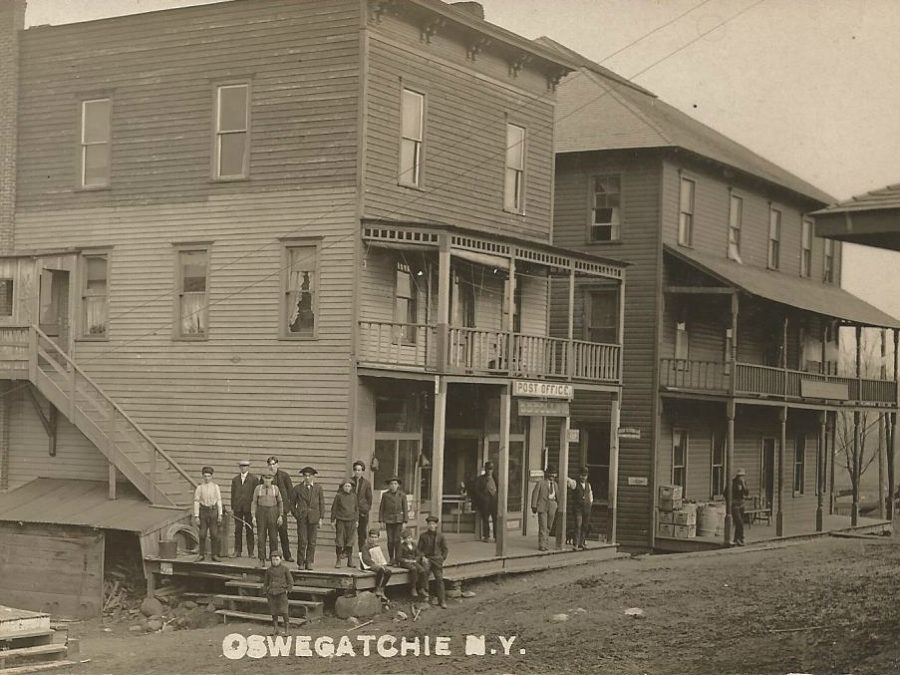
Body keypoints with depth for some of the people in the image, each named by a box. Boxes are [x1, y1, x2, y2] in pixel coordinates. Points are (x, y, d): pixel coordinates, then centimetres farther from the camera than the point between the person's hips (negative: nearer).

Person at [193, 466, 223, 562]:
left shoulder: (215, 487, 2)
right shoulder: (199, 487, -1)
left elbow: (219, 501, 3)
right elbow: (196, 502, -2)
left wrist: (220, 515, -4)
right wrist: (196, 516, -8)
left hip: (213, 511, 0)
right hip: (203, 511, 0)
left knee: (214, 534, -1)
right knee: (202, 535, 1)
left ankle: (214, 555, 6)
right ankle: (202, 555, 10)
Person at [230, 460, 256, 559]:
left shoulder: (254, 479, 3)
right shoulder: (235, 480, 14)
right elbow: (233, 494, 14)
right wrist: (232, 508, 7)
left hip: (249, 507, -3)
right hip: (238, 508, 3)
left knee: (249, 530, -1)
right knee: (238, 530, 3)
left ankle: (251, 552, 3)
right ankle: (237, 551, 7)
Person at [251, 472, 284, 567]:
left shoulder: (275, 489, 1)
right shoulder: (258, 488, 0)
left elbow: (280, 502, 7)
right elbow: (254, 503, 2)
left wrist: (280, 516, -1)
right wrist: (253, 516, -7)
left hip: (273, 513, 0)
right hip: (261, 513, 0)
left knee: (273, 536, 1)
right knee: (261, 537, -2)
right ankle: (262, 560, 3)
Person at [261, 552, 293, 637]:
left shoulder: (285, 569, 0)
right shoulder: (269, 570, 8)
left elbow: (291, 582, 4)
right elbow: (265, 583, 17)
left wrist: (287, 591, -6)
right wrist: (265, 593, 10)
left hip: (282, 593, -3)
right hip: (271, 594, 3)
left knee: (284, 612, -8)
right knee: (274, 612, 5)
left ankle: (287, 630, -3)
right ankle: (275, 630, 14)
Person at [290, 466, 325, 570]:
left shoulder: (318, 488, 7)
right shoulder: (298, 488, 4)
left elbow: (322, 504, 9)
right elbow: (292, 503, 11)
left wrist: (320, 518, 4)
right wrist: (296, 515, 1)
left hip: (314, 518, 1)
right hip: (302, 518, -1)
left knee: (312, 542, 1)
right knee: (302, 542, -5)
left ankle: (309, 562, 8)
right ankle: (301, 563, 3)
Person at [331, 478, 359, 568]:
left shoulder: (353, 496, 9)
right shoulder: (338, 496, 0)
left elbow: (356, 509, 16)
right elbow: (334, 508, 3)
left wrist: (356, 520, 11)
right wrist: (333, 520, 0)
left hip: (351, 521, 3)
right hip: (340, 520, -3)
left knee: (350, 541, 5)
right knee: (339, 541, -3)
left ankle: (350, 561, 12)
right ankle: (338, 560, 4)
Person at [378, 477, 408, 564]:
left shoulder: (402, 495, 1)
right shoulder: (385, 495, 3)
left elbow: (405, 509, 3)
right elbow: (381, 509, 6)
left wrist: (404, 522, -2)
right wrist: (381, 521, 0)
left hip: (398, 520, -1)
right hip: (389, 520, 1)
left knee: (397, 540, -8)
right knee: (390, 540, 0)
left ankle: (397, 559, -3)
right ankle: (391, 559, 11)